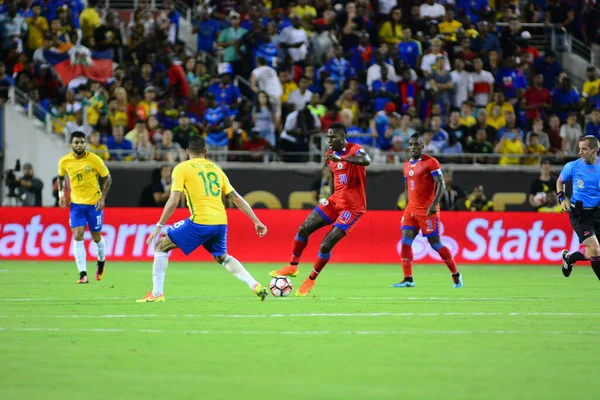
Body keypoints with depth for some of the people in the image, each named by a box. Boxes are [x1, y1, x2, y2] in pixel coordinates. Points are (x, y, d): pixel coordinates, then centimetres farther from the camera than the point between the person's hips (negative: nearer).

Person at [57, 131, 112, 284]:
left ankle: (101, 262, 38)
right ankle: (82, 274, -12)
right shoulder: (64, 161, -3)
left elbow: (107, 178, -2)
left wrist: (102, 197, -10)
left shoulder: (94, 159, -11)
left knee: (96, 237, 7)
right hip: (76, 203, 2)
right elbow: (61, 177, 16)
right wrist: (61, 193, 2)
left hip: (94, 203, -2)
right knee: (77, 236, -12)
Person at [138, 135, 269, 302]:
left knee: (161, 245, 9)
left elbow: (173, 201, -7)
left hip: (200, 221, -6)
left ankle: (157, 294, 1)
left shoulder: (182, 168, 2)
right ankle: (256, 286, 16)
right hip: (220, 223, 6)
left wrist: (159, 226, -2)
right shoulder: (215, 169, 18)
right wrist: (257, 221, 17)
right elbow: (237, 198, 15)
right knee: (222, 257, 31)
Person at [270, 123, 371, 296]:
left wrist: (341, 158, -51)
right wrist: (327, 196, 18)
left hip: (352, 207, -8)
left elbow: (366, 160, -41)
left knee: (326, 245, -11)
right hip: (336, 200, 8)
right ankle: (292, 266, 20)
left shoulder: (355, 149, -17)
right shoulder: (330, 154, 8)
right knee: (304, 229, -1)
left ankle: (311, 280, 11)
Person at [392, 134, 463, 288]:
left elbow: (441, 184, -14)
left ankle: (456, 275, 15)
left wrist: (434, 204, -24)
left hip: (428, 210, -6)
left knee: (435, 243, -2)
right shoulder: (407, 165, 13)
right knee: (406, 240, -8)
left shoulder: (431, 162, -8)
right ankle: (408, 279, -10)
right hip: (411, 210, 6)